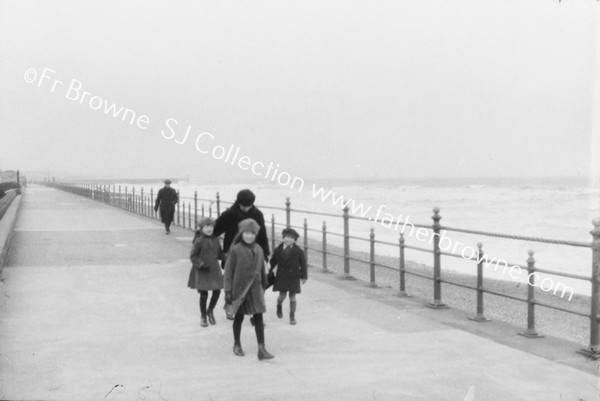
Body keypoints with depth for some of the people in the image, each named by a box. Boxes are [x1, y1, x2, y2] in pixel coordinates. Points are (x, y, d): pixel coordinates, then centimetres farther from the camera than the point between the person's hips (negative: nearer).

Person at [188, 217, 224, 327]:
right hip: (202, 272, -5)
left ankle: (210, 311, 30)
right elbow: (193, 256, -9)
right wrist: (200, 264, -22)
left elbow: (219, 253, 16)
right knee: (204, 294, 1)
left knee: (217, 291, 4)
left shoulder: (215, 240, 6)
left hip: (214, 270, 5)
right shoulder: (199, 241, -11)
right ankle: (203, 316, 21)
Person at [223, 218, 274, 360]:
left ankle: (261, 349, 0)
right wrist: (228, 291, -11)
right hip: (240, 288, -3)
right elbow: (229, 271, -9)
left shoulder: (259, 250, 3)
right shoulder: (236, 250, -10)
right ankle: (237, 344, 31)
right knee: (239, 316, 12)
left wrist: (263, 286, 17)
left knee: (258, 317, -1)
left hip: (255, 289, 3)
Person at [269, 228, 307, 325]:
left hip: (293, 277, 0)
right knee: (282, 295, -5)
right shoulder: (278, 250, 1)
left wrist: (304, 276, -5)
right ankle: (279, 305, 31)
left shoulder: (298, 251, -3)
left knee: (292, 296, 3)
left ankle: (292, 316, 17)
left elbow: (303, 264, 0)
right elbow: (273, 262, 10)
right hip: (281, 276, 0)